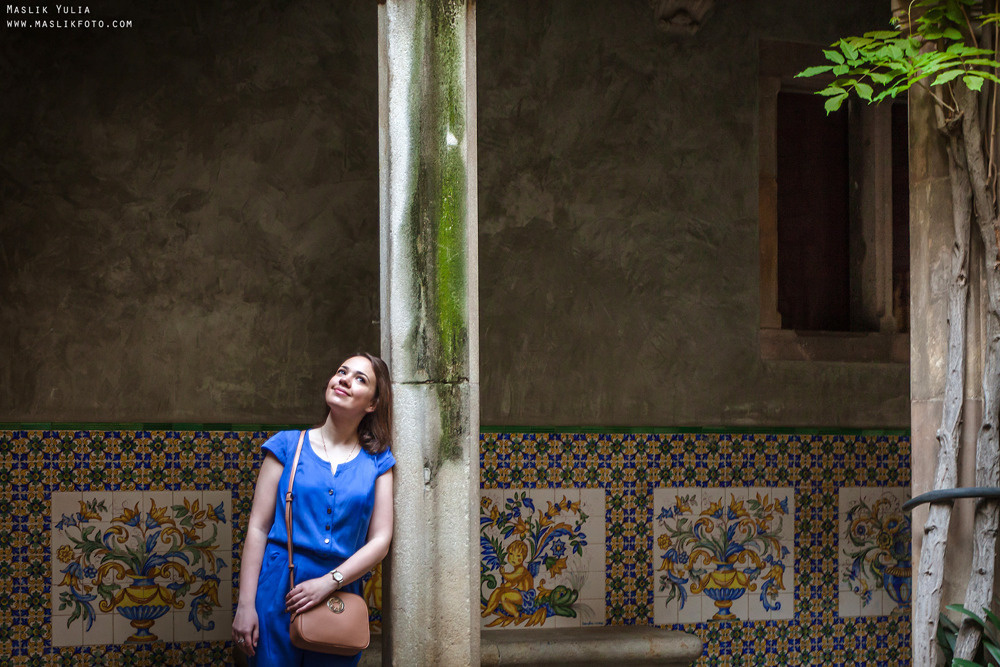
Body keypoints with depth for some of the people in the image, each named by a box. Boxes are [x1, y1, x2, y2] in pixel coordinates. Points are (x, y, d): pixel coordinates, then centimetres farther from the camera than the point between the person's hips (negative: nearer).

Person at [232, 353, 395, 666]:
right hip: (278, 595, -1)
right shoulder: (288, 445, 4)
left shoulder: (377, 462, 7)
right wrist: (245, 605, -6)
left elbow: (380, 540, 1)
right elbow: (258, 528, 1)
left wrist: (329, 582, -13)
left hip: (339, 598, 1)